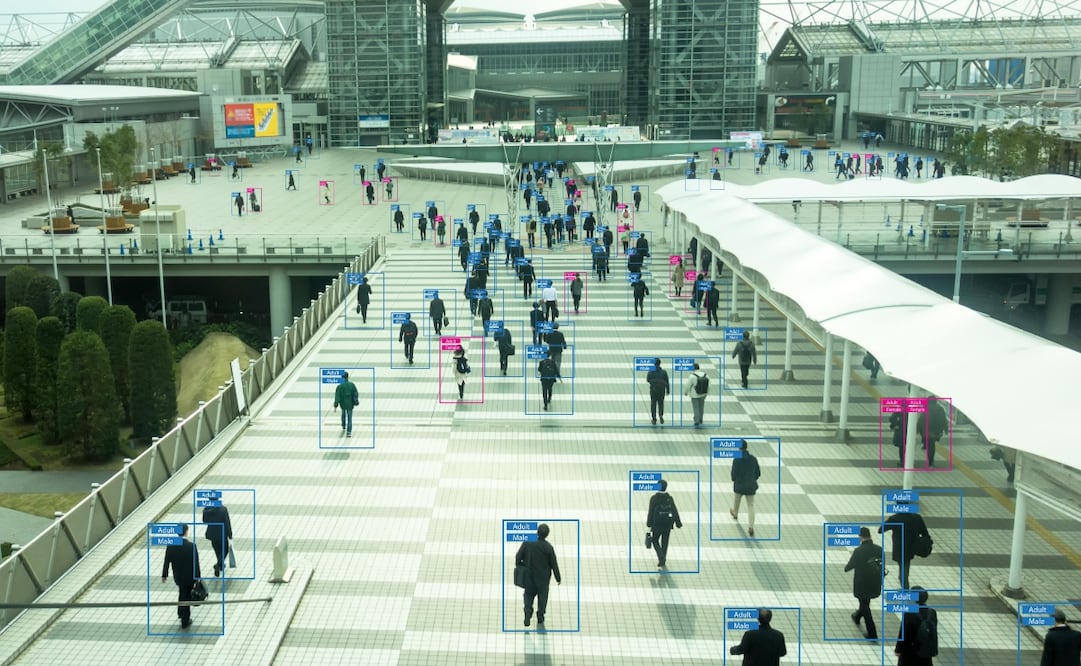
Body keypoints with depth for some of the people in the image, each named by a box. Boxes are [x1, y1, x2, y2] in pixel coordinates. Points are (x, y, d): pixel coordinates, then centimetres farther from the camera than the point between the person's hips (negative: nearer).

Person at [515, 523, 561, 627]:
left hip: (529, 575, 1)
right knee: (542, 595, 18)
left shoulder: (527, 542, -15)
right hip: (543, 577, -1)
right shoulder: (548, 547, -19)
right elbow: (554, 564, -11)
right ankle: (540, 617, 27)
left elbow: (518, 556, -10)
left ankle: (527, 613, -5)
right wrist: (558, 578, 3)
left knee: (528, 595, 15)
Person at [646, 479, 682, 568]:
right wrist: (679, 524, 2)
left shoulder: (654, 498, -12)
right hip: (668, 524, 3)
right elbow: (675, 511, -5)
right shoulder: (669, 498, -5)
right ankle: (662, 561, 25)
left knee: (655, 541, 14)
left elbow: (651, 512, -14)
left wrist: (649, 525, -9)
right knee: (665, 542, 18)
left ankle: (661, 558, -8)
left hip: (657, 524, -3)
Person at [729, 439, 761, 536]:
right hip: (751, 486, 2)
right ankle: (751, 527, -6)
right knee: (751, 506, 7)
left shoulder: (737, 459, -19)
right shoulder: (753, 458, -6)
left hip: (739, 485, -2)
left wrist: (734, 480, 6)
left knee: (737, 499, 28)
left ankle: (735, 514, 56)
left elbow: (733, 474, -17)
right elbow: (758, 473, 1)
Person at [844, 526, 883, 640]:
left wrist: (846, 567, 12)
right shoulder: (879, 549, -8)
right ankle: (857, 617, 55)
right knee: (865, 602, 30)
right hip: (875, 583, 6)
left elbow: (848, 567, -12)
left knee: (865, 606, 9)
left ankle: (872, 634, 10)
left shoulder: (859, 551, -23)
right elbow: (882, 565, 1)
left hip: (862, 584, -6)